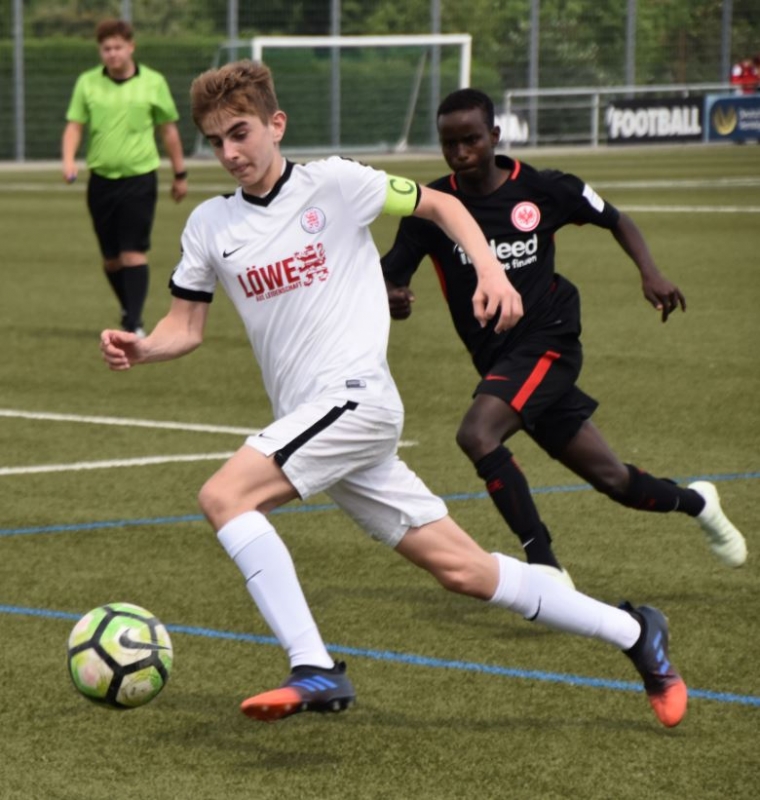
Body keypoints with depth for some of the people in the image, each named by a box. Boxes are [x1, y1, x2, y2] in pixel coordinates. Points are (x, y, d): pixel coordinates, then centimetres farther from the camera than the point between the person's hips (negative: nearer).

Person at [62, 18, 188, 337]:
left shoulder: (153, 83, -1)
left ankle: (134, 324, -11)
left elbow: (168, 130, 7)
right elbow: (74, 126, 2)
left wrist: (180, 174, 11)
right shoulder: (87, 83, 2)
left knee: (133, 253, -11)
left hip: (139, 179, -3)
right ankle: (128, 308, 32)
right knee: (111, 258, 10)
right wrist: (69, 159, -17)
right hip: (101, 179, 3)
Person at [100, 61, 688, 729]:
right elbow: (187, 327, 15)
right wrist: (140, 348, -6)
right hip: (307, 423, 6)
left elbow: (439, 204, 7)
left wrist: (491, 271, -7)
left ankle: (316, 672, -25)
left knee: (223, 496, -24)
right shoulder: (210, 226, 12)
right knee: (465, 571, 5)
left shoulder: (332, 183, -2)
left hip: (355, 397, -6)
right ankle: (633, 633, 18)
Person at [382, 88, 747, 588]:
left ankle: (544, 563, -21)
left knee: (477, 434, -29)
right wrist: (392, 299, -29)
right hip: (498, 358, 4)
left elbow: (616, 220, 9)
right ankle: (695, 502, 41)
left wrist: (651, 274, -6)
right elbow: (389, 275, -4)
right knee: (612, 479, 10)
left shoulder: (543, 189, -6)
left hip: (548, 341, -4)